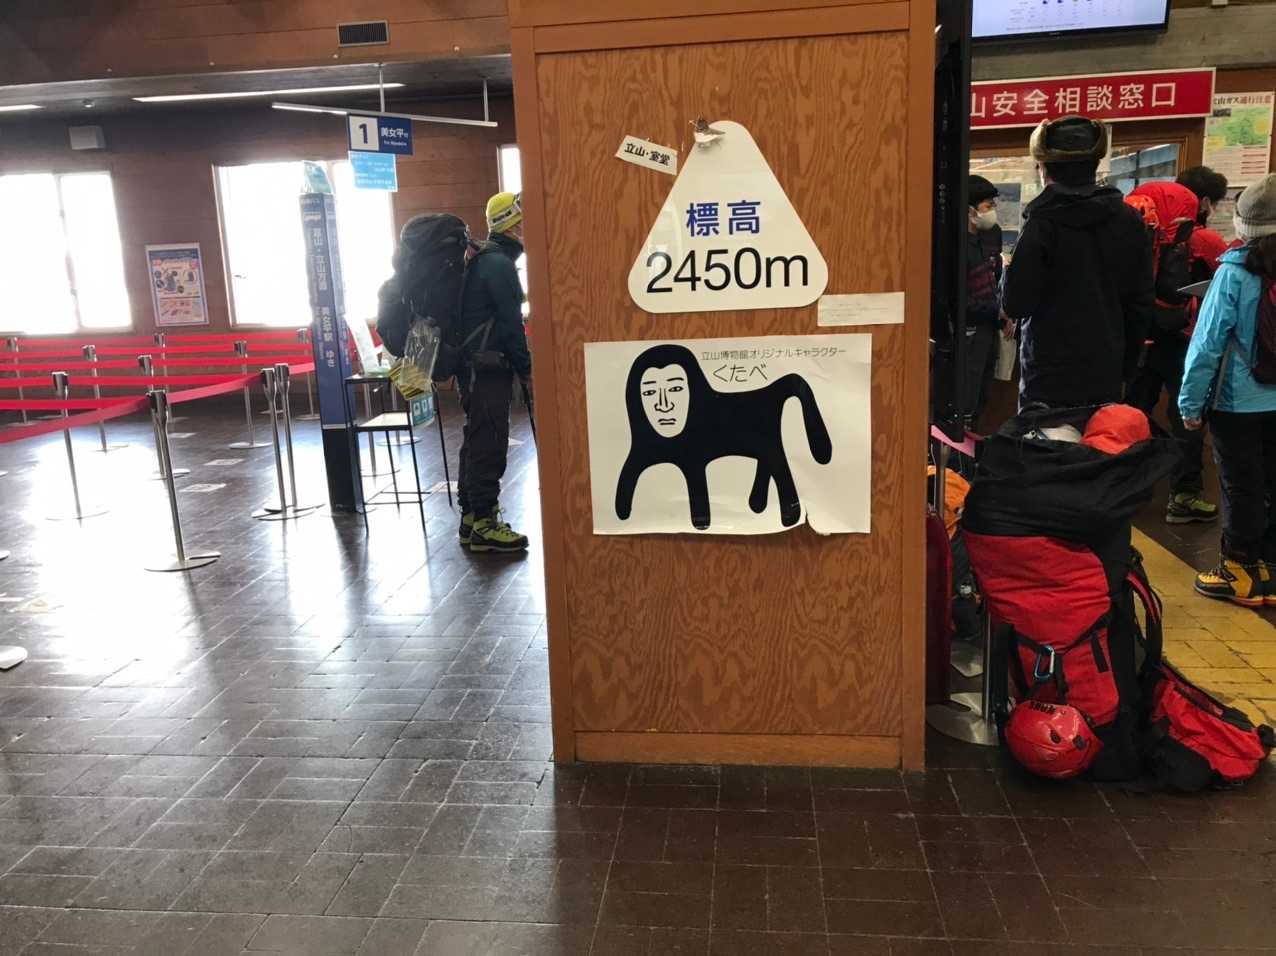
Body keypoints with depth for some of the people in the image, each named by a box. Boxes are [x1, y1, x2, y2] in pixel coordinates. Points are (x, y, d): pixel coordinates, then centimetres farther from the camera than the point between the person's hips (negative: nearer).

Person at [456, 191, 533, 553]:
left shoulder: (483, 260, 18)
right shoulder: (499, 264, -14)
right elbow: (511, 323, -17)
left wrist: (517, 364, 21)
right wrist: (526, 368, -9)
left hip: (474, 366, 10)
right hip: (488, 365, -10)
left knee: (476, 441, 14)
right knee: (489, 444, -8)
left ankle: (471, 516, 21)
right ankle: (484, 525, -5)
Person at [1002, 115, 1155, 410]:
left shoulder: (1042, 223, -10)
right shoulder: (1129, 221, 6)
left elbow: (1016, 305, -12)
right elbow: (1141, 305, 10)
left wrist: (1009, 271, 9)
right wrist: (1125, 371, 18)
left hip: (1049, 379, -5)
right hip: (1106, 376, 5)